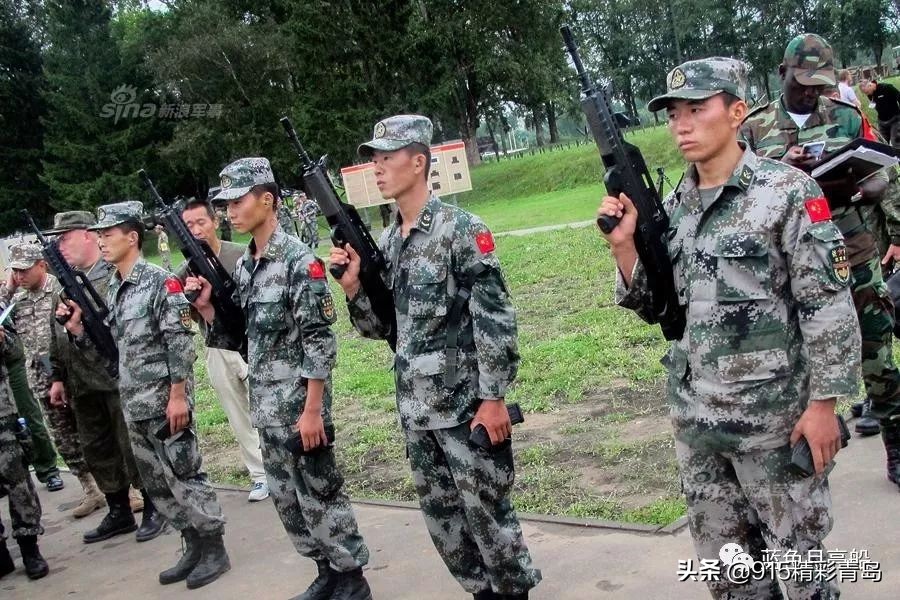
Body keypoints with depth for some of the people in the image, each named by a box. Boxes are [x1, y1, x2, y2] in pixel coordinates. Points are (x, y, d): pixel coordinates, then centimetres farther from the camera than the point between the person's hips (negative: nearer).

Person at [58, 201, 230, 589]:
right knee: (157, 484, 13)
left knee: (185, 476, -2)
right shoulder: (112, 288, 12)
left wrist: (178, 396, -19)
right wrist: (76, 329, -1)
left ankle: (215, 550, 10)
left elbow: (180, 343, -16)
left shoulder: (160, 282, -12)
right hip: (133, 406, 8)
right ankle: (193, 546, 25)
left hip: (164, 402, -8)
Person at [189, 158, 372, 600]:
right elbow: (239, 338, 13)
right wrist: (206, 308, -3)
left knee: (320, 496, 2)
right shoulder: (242, 266, 9)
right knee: (286, 500, 16)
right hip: (264, 407, 8)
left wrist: (312, 410, -20)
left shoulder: (299, 261, -15)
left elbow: (320, 343, -18)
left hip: (298, 405, -8)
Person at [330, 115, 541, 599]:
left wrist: (494, 397, -17)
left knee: (487, 512, 4)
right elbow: (381, 328, 13)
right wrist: (352, 287, -5)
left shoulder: (461, 229, -12)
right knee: (442, 518, 16)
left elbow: (496, 319, -15)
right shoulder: (384, 243, 9)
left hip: (467, 406, -7)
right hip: (415, 410, 7)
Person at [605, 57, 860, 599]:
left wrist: (823, 403, -14)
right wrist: (624, 244, -5)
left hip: (774, 416, -5)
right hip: (694, 417, 6)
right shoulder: (672, 207, 6)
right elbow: (655, 308, 10)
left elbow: (830, 306, -11)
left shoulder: (786, 193, -10)